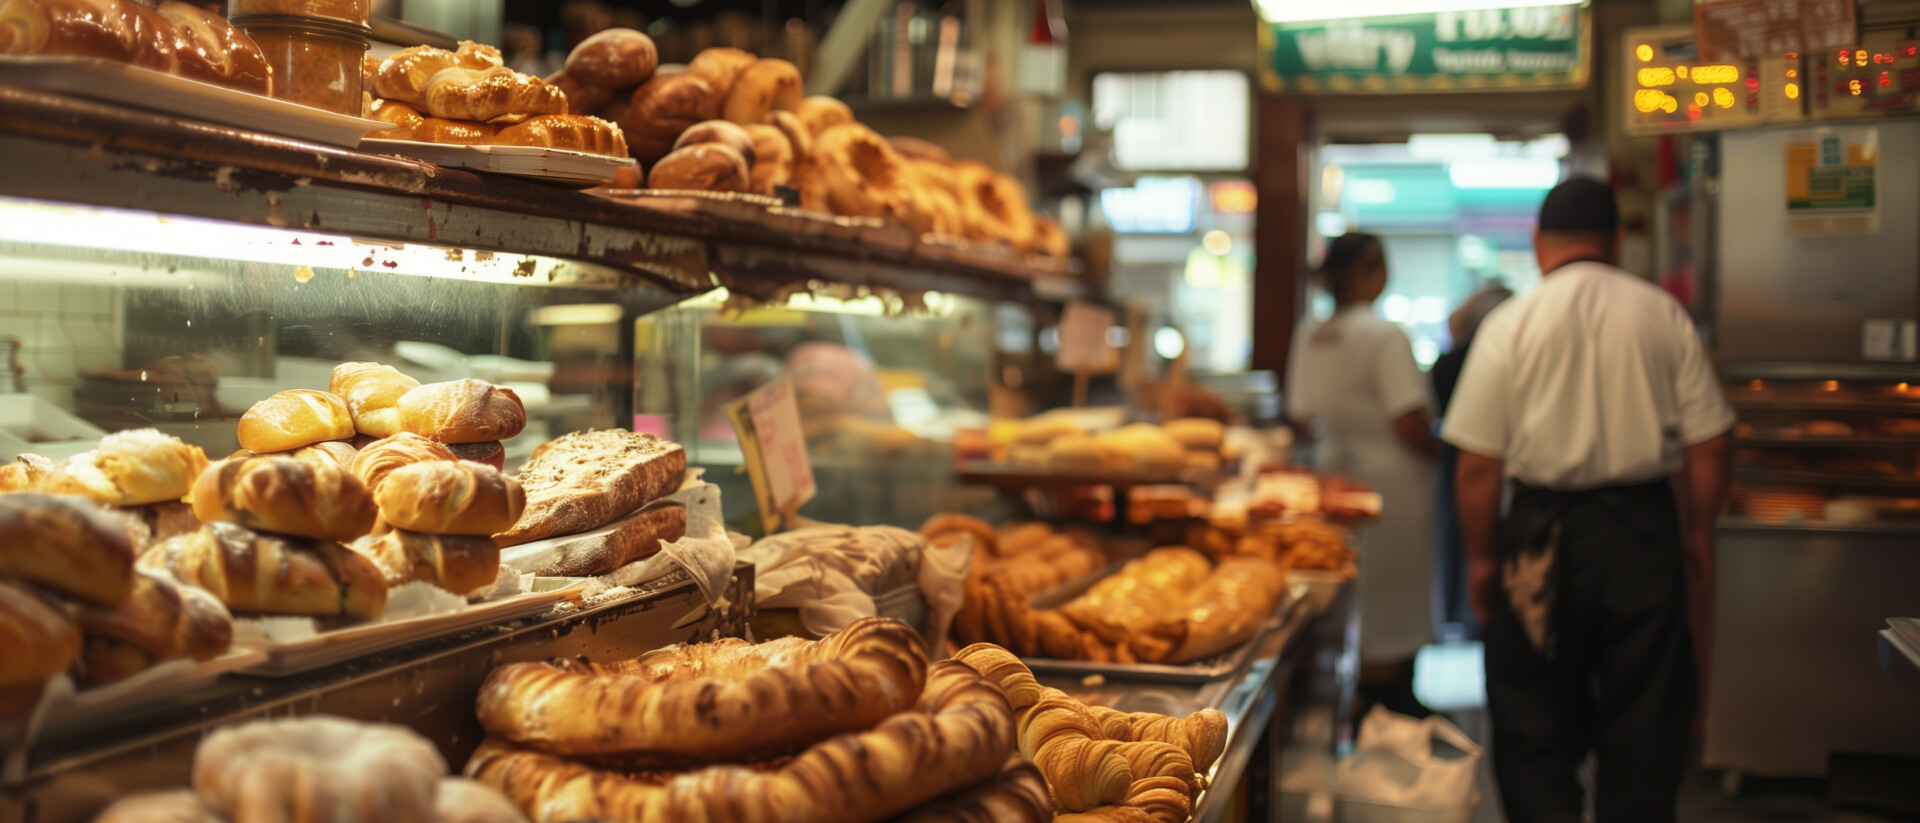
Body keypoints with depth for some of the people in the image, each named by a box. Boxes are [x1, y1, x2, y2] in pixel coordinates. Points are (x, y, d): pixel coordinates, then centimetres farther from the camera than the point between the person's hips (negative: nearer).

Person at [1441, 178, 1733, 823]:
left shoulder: (1511, 323, -5)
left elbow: (1478, 463, -7)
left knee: (1535, 721, 8)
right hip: (1646, 530, 2)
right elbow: (1708, 442, 3)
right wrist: (1698, 532, 16)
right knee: (1644, 719, 12)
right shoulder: (1664, 316, 2)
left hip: (1547, 529, -2)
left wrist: (1481, 557, 3)